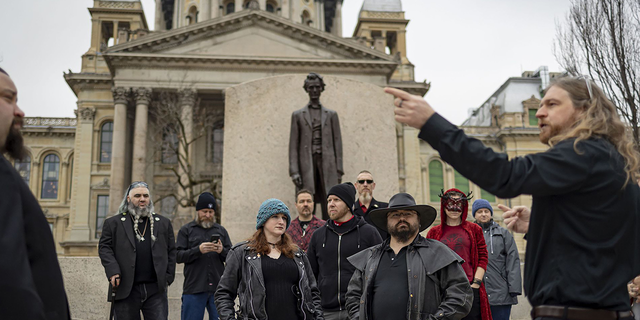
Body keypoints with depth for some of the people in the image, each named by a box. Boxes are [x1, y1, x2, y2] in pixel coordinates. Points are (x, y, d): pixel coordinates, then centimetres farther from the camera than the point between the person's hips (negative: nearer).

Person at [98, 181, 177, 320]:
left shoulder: (164, 223, 14)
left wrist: (168, 277, 3)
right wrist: (113, 271, -11)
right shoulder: (113, 223, 9)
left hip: (156, 289, 1)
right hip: (126, 290, -1)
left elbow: (171, 251, 13)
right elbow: (104, 247, 3)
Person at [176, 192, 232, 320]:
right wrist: (198, 250, -17)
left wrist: (222, 251, -10)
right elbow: (178, 256, -2)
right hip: (193, 289, -2)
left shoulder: (221, 230, 16)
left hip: (218, 288, 2)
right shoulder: (186, 230, 8)